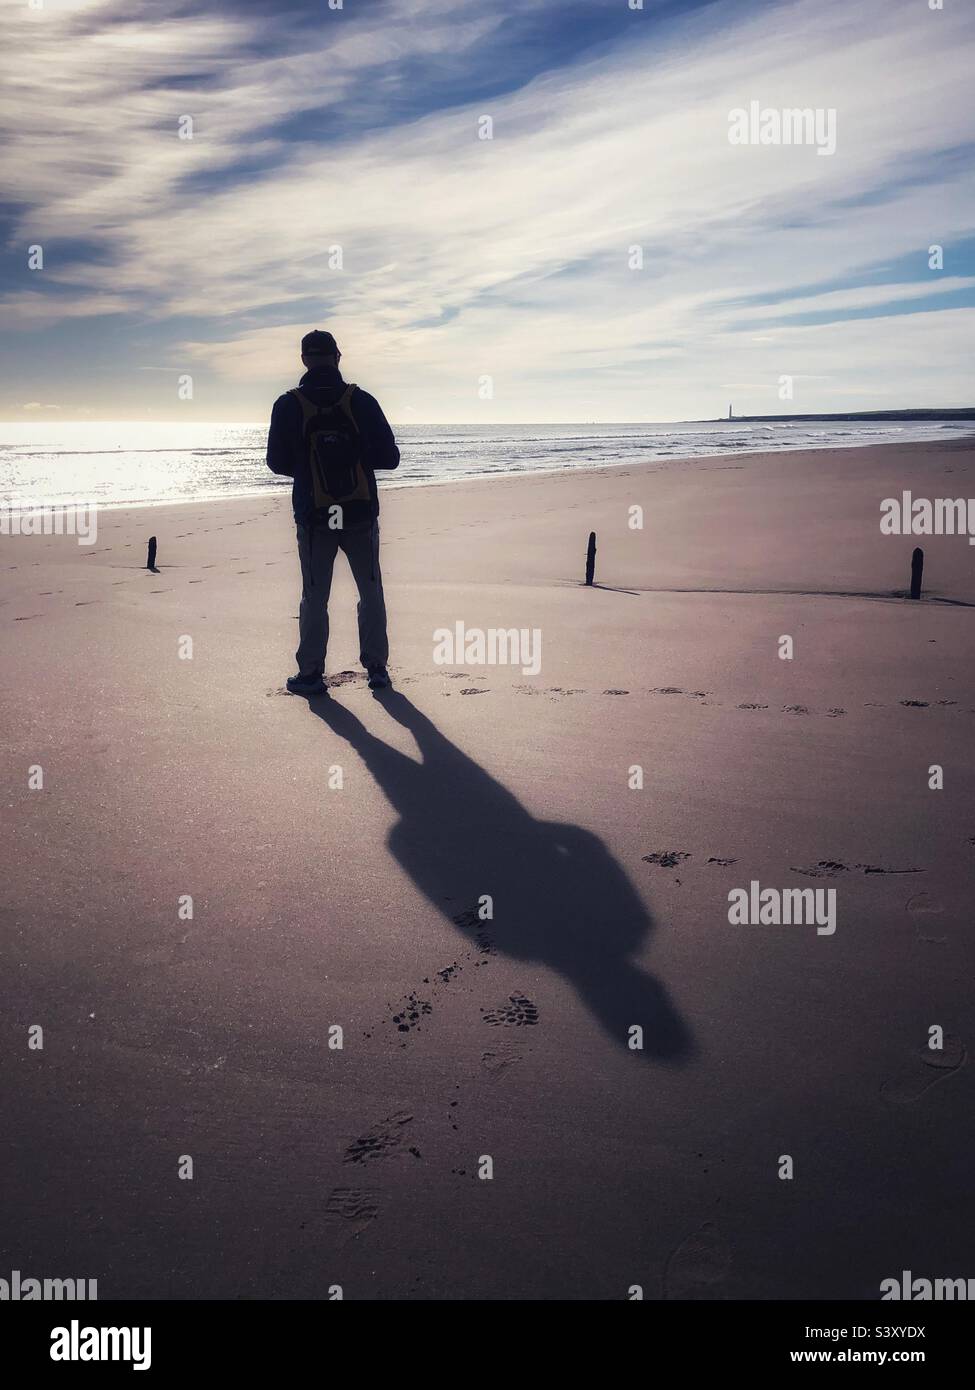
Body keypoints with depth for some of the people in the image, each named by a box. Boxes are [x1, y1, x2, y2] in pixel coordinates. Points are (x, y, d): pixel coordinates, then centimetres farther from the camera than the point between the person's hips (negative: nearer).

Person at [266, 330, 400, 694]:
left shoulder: (288, 406, -5)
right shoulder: (361, 401, -4)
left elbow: (277, 462, 0)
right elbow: (389, 457, -4)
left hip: (313, 516, 0)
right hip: (361, 514, 1)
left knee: (314, 597, 9)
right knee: (371, 593, 12)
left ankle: (311, 673, 11)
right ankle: (376, 668, 15)